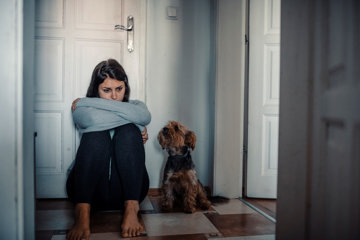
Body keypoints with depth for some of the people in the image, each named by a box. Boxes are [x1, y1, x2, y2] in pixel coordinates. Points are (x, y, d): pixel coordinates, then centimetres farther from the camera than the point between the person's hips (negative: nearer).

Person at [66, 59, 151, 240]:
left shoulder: (135, 105, 14)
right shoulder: (81, 109, 8)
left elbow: (144, 116, -13)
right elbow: (95, 119, -18)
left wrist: (89, 101, -9)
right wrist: (135, 124, -10)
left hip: (127, 187, 1)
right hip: (88, 187, -1)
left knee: (128, 131, -22)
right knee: (96, 134, -26)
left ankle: (131, 208, -31)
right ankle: (82, 213, -39)